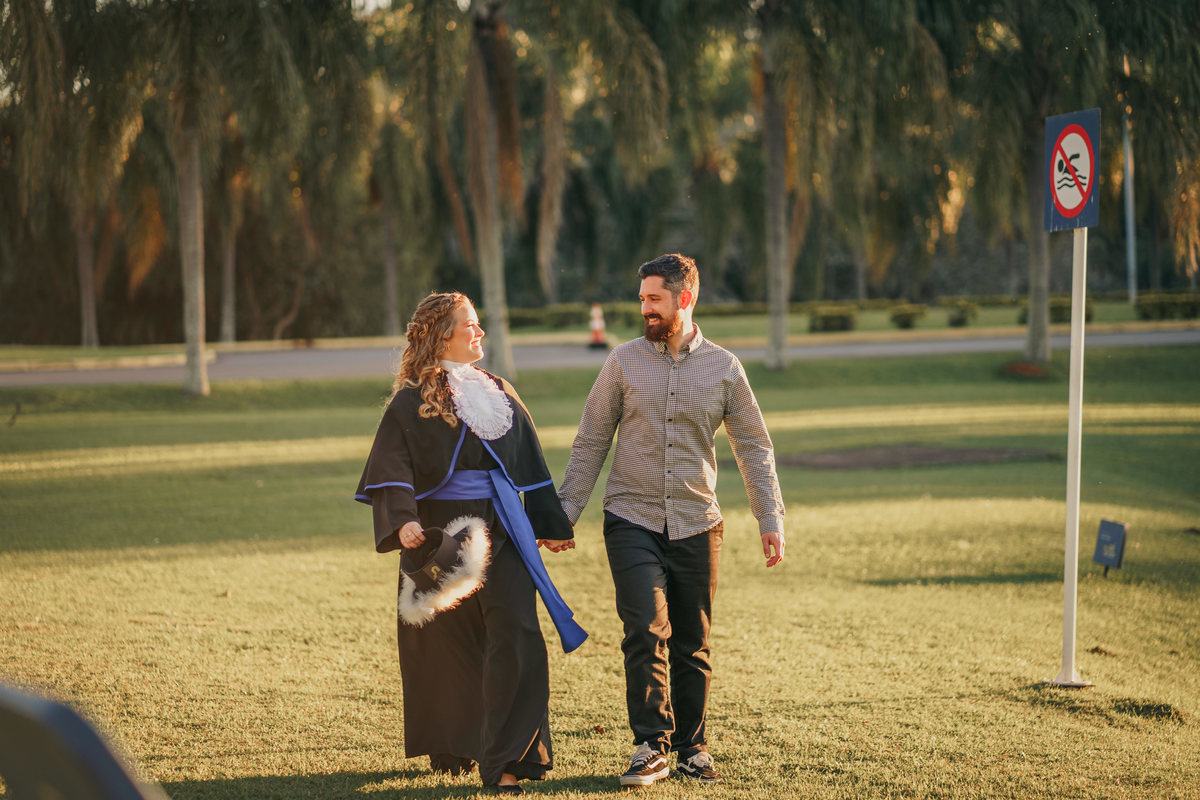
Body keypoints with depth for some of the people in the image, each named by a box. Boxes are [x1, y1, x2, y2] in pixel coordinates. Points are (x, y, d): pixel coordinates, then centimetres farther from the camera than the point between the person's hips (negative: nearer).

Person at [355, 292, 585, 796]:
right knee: (448, 646, 7)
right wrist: (402, 521, -30)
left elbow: (530, 465, 19)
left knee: (516, 636, -11)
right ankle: (450, 748, 27)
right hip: (440, 535, -3)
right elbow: (391, 468, -14)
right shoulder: (412, 402, -4)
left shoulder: (500, 394, 13)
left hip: (501, 533, 3)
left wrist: (551, 525, 21)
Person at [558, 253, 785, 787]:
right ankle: (651, 747, -13)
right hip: (632, 522, -1)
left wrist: (771, 519, 2)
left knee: (691, 644, 6)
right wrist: (565, 513, 2)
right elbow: (590, 442, 6)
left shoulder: (724, 367, 3)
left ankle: (691, 748, 19)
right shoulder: (624, 362, 2)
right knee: (646, 630, -16)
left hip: (696, 526, 1)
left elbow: (753, 448, 9)